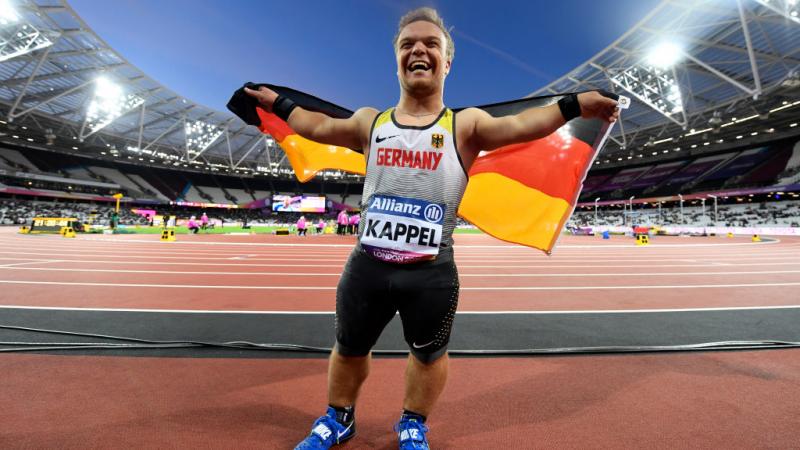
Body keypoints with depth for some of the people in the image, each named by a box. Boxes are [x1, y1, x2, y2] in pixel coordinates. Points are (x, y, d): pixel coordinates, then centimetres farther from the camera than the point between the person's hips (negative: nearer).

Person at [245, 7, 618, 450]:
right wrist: (277, 103, 25)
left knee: (429, 354, 19)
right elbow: (318, 125, 18)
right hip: (366, 265, 3)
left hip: (432, 272, -2)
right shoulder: (370, 122, 6)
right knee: (348, 349, 20)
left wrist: (573, 105, -29)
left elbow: (518, 124, -16)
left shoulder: (465, 125, -3)